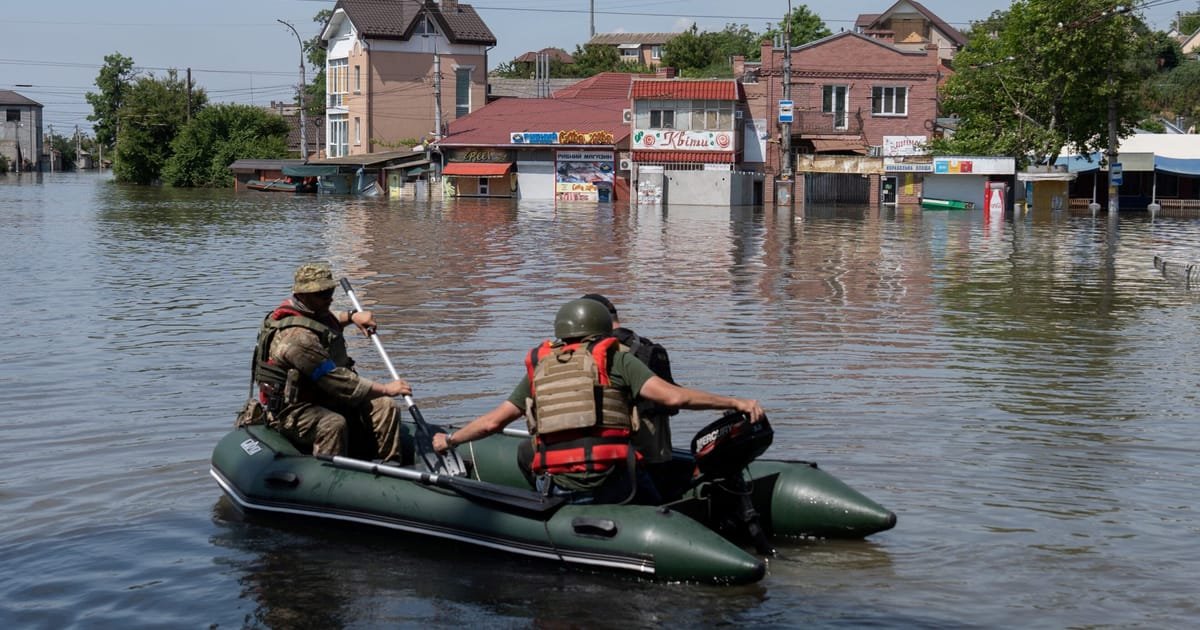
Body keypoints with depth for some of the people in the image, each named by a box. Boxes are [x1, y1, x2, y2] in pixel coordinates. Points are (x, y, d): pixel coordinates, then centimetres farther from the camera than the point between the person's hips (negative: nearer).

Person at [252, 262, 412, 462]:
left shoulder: (312, 312, 6)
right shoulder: (298, 337, -27)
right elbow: (338, 382, -28)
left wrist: (351, 316, 16)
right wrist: (386, 389, -23)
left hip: (324, 400, 10)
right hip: (292, 412, -10)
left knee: (385, 407, -3)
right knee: (333, 424, -40)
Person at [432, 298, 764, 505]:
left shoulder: (539, 368, 16)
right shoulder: (616, 359, 6)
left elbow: (493, 421, 20)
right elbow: (673, 396, -5)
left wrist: (450, 440, 37)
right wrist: (736, 403, 0)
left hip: (555, 490, 2)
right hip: (610, 485, -2)